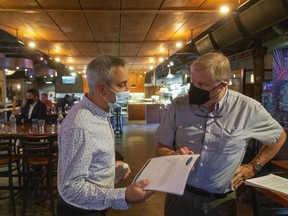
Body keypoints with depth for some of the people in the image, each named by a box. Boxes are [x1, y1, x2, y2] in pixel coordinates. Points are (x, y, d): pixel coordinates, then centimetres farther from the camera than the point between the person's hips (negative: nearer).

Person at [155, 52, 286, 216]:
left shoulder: (248, 108, -11)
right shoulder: (178, 106, -8)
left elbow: (279, 136, 6)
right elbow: (161, 148, 1)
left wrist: (253, 167, 2)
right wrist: (174, 155, -20)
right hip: (179, 194, 1)